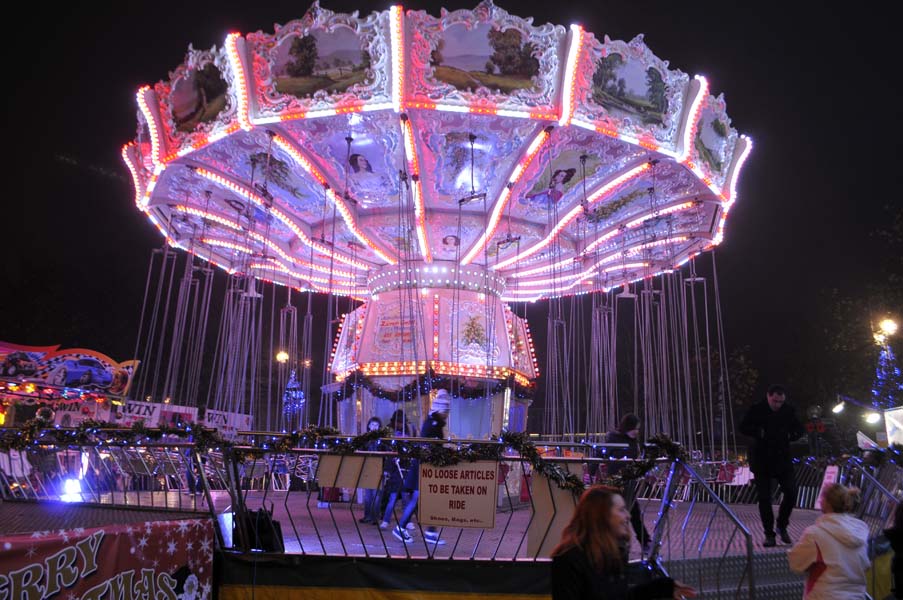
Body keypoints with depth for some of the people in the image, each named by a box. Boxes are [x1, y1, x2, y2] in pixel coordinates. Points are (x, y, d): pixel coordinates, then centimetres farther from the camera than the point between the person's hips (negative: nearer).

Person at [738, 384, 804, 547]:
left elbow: (799, 429, 10)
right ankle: (769, 535, 12)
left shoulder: (789, 411, -1)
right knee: (764, 498, 2)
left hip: (782, 459, 2)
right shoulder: (757, 410, -8)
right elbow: (743, 428, -4)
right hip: (761, 460, -2)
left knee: (791, 492, -4)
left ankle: (782, 525, 20)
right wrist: (759, 432, -20)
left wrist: (790, 435, -10)